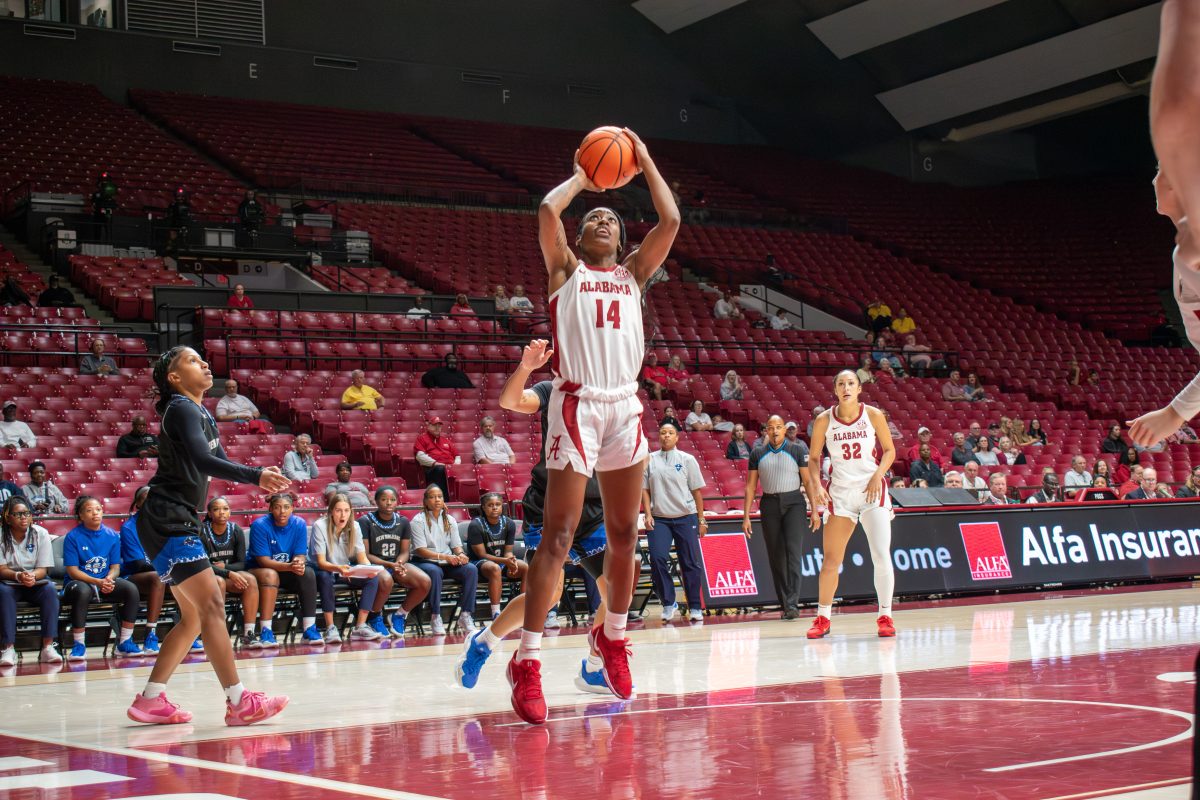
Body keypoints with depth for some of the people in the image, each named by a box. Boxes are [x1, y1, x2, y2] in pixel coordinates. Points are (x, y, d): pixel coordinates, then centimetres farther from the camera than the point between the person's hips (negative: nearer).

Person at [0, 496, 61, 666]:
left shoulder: (40, 533, -4)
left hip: (35, 583, 1)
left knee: (50, 589, -30)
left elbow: (42, 569, -6)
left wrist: (32, 576, -30)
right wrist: (18, 576, -33)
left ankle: (48, 647, -33)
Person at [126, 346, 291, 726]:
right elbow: (204, 460, -26)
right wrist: (255, 475, -36)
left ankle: (150, 700, 14)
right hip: (166, 521, -10)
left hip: (180, 523, 10)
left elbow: (219, 461, 22)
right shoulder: (181, 410, -11)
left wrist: (259, 476, 2)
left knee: (194, 616, 11)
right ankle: (238, 702, -19)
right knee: (211, 604, -15)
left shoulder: (202, 415, 18)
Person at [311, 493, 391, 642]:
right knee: (324, 577, -38)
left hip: (347, 571, 4)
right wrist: (338, 568, -44)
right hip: (326, 571, -4)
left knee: (373, 578, -20)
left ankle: (360, 627, -23)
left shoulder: (354, 526, -4)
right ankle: (330, 628, -32)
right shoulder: (320, 526, -17)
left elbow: (362, 558, -6)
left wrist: (369, 568, -30)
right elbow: (321, 562, -23)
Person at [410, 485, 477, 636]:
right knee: (434, 571, -39)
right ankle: (435, 618, -30)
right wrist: (445, 557, -23)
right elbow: (421, 550, -11)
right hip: (424, 562, -5)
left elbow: (456, 545, 12)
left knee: (471, 569, -23)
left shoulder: (450, 520, 14)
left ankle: (465, 616, -21)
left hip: (448, 563, 5)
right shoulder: (418, 520, -2)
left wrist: (461, 555, -14)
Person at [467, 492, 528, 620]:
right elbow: (482, 554, -14)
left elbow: (508, 551, 3)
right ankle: (496, 614, -38)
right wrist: (505, 561, -26)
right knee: (495, 568, -39)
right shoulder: (475, 525, -14)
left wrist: (512, 561, -22)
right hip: (480, 563, -5)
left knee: (526, 567, -22)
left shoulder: (509, 524, 0)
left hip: (503, 560, 5)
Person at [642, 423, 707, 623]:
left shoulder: (687, 459, 5)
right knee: (657, 559, -14)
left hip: (686, 518, 0)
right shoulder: (649, 460, 7)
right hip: (659, 519, 1)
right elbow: (644, 489, 9)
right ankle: (668, 603, -1)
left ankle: (695, 608, 11)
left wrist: (701, 520, 4)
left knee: (690, 563, 1)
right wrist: (648, 514, -3)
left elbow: (696, 491, 6)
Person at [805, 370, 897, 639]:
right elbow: (814, 458, 7)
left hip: (871, 489, -1)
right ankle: (822, 619, 13)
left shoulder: (873, 415, -4)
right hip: (840, 493, 1)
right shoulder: (824, 421, -2)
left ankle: (885, 616, 3)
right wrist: (816, 484, -10)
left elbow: (889, 450, 4)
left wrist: (878, 475, -12)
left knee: (882, 556, -8)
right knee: (830, 559, 2)